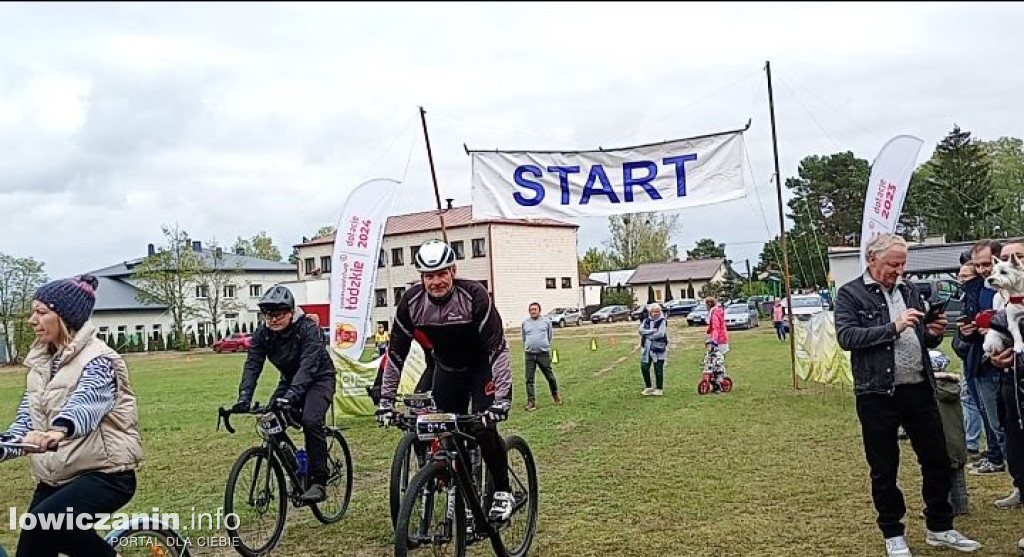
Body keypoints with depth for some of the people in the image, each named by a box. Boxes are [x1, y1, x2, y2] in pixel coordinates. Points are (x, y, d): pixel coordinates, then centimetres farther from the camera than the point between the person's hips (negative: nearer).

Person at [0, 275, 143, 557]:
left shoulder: (97, 359, -13)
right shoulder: (41, 361, 11)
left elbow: (86, 399, -33)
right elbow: (27, 415, 8)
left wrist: (58, 429, -54)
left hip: (104, 473, -8)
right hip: (55, 477, 8)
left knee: (45, 521, -31)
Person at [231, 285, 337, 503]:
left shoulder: (308, 329, -26)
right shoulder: (262, 334, -10)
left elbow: (308, 365, -37)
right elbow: (252, 365, -18)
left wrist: (291, 395, -50)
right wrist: (244, 398, -33)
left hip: (319, 378, -6)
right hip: (290, 380, 6)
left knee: (311, 420, -29)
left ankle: (319, 482, -21)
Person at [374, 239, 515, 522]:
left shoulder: (474, 295, -29)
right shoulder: (411, 302, -18)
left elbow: (498, 348, -32)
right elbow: (396, 353, -11)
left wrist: (502, 398, -38)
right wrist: (386, 400, -13)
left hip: (482, 367, -4)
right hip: (447, 369, 4)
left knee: (484, 429, -19)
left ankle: (502, 491, 1)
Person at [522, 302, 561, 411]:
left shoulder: (546, 321, 5)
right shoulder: (525, 322, 10)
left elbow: (550, 336, 15)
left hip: (544, 354, -1)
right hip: (530, 354, 1)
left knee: (550, 376, 6)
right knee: (529, 379, -2)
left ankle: (555, 394, 30)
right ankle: (531, 402, 3)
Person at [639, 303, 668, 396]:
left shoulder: (663, 321, -5)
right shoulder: (646, 320, 9)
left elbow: (660, 334, -17)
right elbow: (641, 330, -5)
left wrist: (648, 335, -8)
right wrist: (652, 331, -17)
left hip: (658, 348, -5)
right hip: (647, 348, 5)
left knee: (658, 369, 0)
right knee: (644, 367, 6)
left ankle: (659, 389, 12)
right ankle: (648, 387, 21)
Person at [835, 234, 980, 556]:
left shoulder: (909, 291, 14)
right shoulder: (851, 294, -4)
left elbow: (924, 339, 21)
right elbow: (846, 336, -18)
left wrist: (934, 333, -3)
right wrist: (893, 327, -22)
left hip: (919, 389, 5)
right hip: (878, 394, -5)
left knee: (938, 460, 12)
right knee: (884, 471, 7)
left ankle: (939, 528, 30)